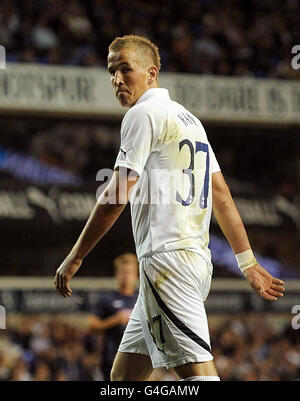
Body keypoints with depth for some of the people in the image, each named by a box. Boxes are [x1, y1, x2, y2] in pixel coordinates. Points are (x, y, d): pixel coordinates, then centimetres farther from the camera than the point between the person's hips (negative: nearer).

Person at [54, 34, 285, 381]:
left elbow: (117, 196, -11)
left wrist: (74, 258, -7)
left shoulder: (143, 113, -5)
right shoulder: (188, 118, 22)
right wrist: (248, 263, 20)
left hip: (167, 256, -10)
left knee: (197, 371, -17)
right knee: (124, 375, 13)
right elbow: (222, 196, 21)